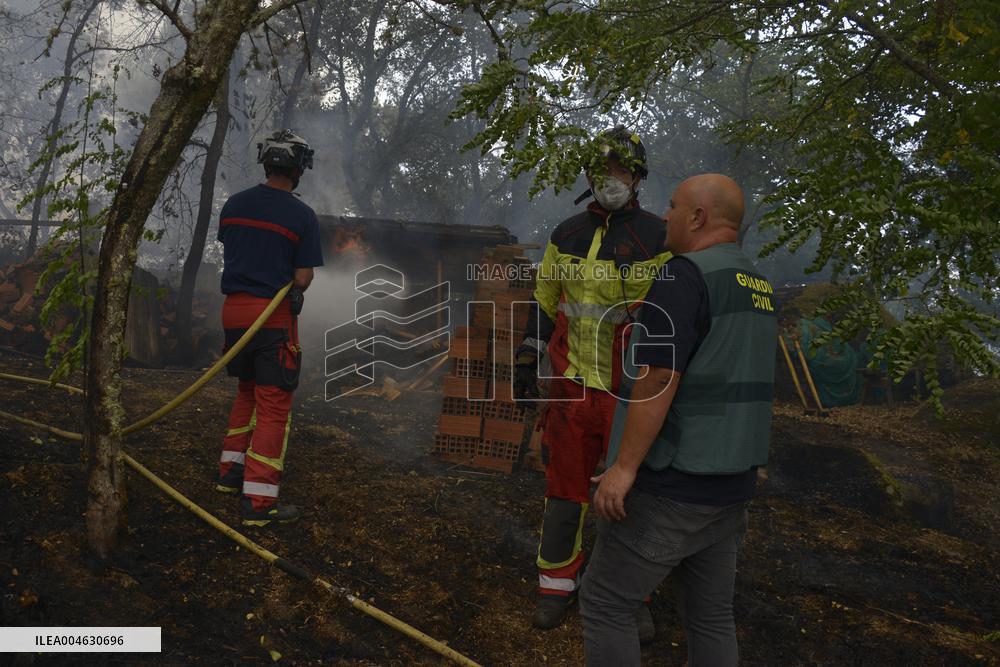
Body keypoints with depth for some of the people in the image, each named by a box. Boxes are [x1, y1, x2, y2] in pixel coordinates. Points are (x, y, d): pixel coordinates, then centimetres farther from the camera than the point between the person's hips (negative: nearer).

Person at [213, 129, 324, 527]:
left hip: (233, 309, 6)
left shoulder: (234, 204, 6)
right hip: (274, 315, -6)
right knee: (273, 405, -2)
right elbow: (303, 278, -10)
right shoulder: (302, 216, -10)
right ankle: (258, 501, -2)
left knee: (248, 391, 24)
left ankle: (230, 471, 30)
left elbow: (228, 254, 14)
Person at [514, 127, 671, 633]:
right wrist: (526, 361, 13)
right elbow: (544, 303, 16)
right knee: (565, 483, 9)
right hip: (572, 383, 3)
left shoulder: (659, 238, -2)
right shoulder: (567, 235, 9)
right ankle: (557, 582, 24)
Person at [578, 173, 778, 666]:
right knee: (711, 614, 16)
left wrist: (624, 465, -19)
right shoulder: (756, 287, 11)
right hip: (728, 482, 9)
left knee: (605, 603, 5)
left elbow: (658, 379, -23)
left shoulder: (683, 275, -17)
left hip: (669, 485, -8)